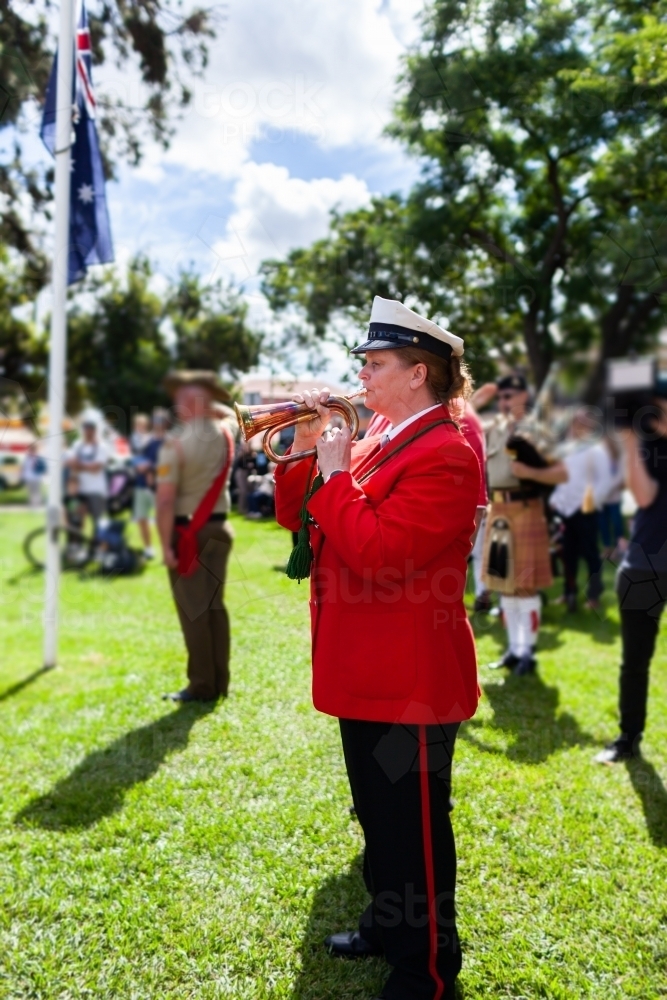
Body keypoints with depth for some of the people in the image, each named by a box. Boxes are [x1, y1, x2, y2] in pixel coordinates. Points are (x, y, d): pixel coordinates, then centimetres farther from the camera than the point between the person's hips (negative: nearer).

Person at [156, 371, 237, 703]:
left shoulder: (175, 441, -16)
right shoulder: (225, 433, 1)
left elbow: (166, 500, -20)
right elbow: (230, 414, 29)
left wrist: (166, 545, -16)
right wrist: (211, 406, 14)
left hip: (187, 533, -6)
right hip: (218, 529, 6)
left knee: (193, 610, 0)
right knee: (215, 605, 12)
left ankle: (202, 686, 5)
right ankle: (220, 683, 19)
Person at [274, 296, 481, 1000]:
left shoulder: (444, 454, -19)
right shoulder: (375, 443, 10)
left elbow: (376, 553, -27)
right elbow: (294, 516, 12)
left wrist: (335, 472, -18)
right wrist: (305, 451, -2)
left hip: (411, 678, -9)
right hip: (365, 670, 9)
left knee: (414, 826, 8)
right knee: (377, 814, 24)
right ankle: (387, 924, 44)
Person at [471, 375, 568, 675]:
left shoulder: (535, 431, -7)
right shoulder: (493, 427, 10)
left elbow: (562, 473, -9)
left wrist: (529, 472, -22)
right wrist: (473, 402, 6)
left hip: (525, 512, -6)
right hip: (497, 511, 6)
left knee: (525, 585, -1)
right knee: (504, 583, 11)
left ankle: (528, 652, 8)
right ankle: (514, 648, 22)